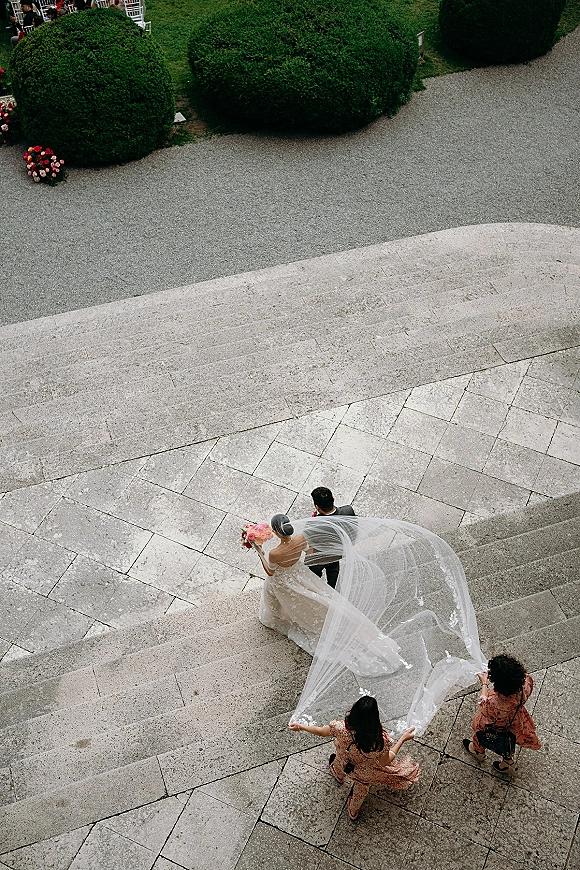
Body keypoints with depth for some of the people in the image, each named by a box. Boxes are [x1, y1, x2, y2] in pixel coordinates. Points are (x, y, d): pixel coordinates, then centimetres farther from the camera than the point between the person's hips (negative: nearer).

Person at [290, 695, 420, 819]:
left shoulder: (341, 728, -39)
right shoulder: (380, 741, -41)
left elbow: (321, 732, -18)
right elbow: (385, 762, -20)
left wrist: (300, 727, 2)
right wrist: (403, 739, -13)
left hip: (344, 765, 2)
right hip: (365, 774, -1)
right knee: (361, 789, 34)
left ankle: (338, 775, 69)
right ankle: (354, 810, 64)